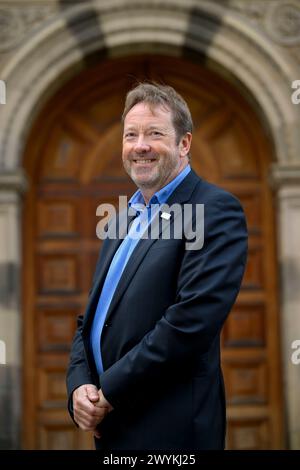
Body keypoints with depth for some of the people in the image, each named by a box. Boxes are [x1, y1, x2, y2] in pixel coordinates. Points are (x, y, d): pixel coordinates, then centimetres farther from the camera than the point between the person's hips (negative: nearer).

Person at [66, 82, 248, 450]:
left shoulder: (216, 211, -11)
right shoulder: (125, 217, 14)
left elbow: (192, 320, -21)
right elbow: (92, 318, 14)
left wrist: (109, 392, -16)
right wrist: (79, 386, -4)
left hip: (169, 431, -7)